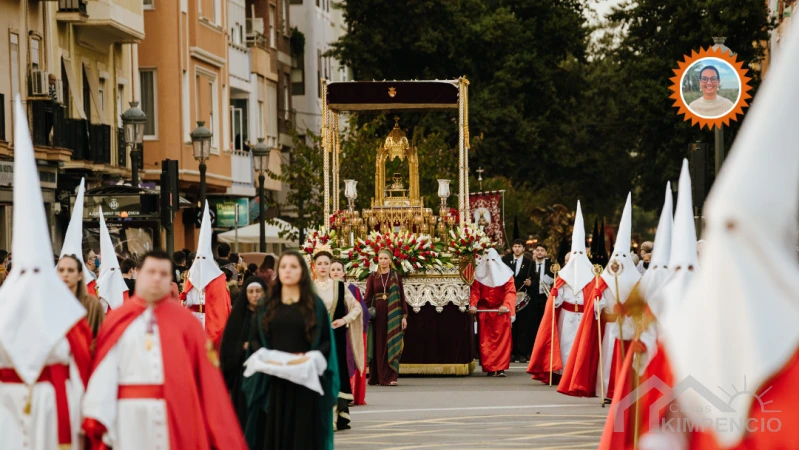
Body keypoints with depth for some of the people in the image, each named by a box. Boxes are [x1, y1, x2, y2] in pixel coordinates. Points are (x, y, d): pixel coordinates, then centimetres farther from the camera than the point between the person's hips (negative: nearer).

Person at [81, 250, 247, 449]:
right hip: (130, 416, 0)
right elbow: (105, 371, -3)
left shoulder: (184, 320, 6)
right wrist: (95, 416, -12)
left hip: (175, 414, 0)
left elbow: (205, 373, 2)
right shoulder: (117, 320, 6)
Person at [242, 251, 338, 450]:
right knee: (272, 432, -1)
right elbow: (254, 339, 10)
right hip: (272, 383, 1)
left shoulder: (315, 305, 6)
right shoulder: (265, 305, 12)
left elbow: (327, 341, 4)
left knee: (303, 433, -2)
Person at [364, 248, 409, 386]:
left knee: (391, 345, -5)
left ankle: (389, 377, -6)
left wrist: (404, 316, -3)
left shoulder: (396, 276, 6)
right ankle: (376, 377, 6)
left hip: (392, 315, -1)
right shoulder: (372, 277, 7)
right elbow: (367, 297, 3)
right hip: (377, 314, 1)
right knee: (378, 345, 2)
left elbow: (402, 297, 3)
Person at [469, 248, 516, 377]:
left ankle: (501, 368, -5)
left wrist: (506, 305, -22)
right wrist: (473, 304, -16)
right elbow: (475, 291, 0)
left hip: (501, 311, -1)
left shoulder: (505, 273, 0)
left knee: (502, 339, -5)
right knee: (486, 340, -1)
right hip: (484, 310, 1)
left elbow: (510, 291, -7)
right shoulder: (479, 273, 4)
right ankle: (489, 368, 1)